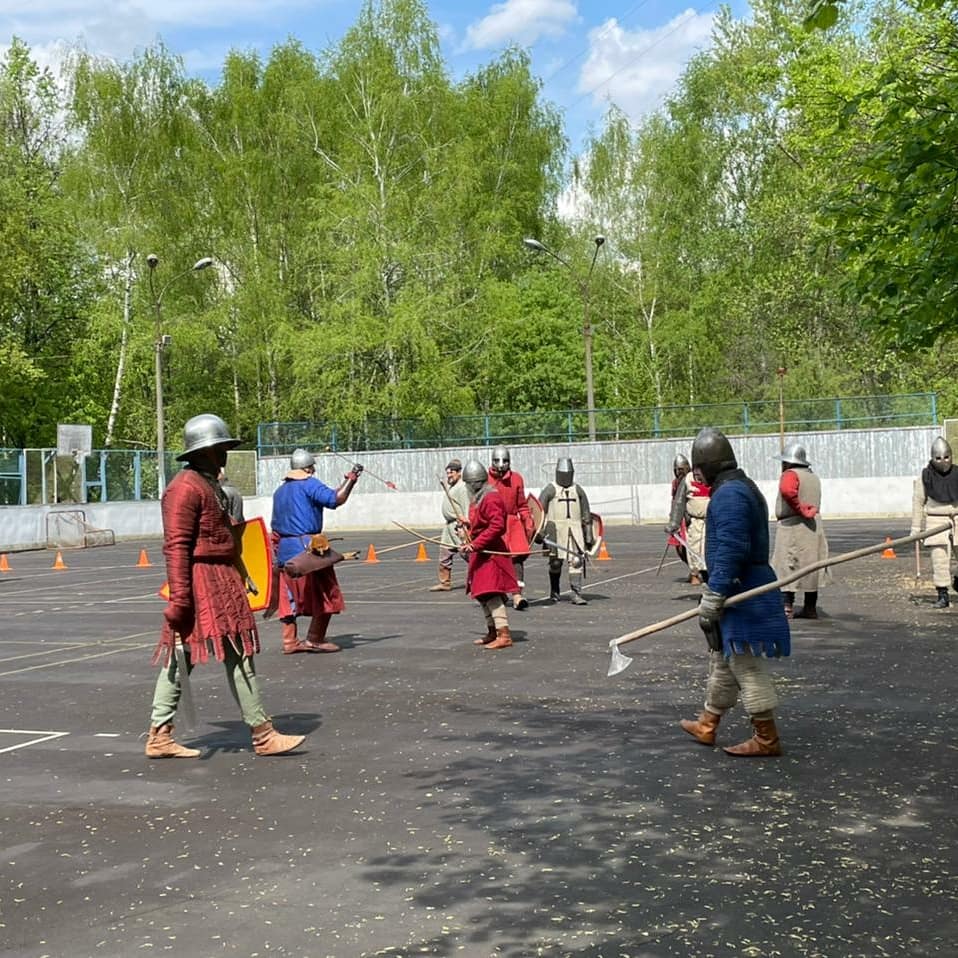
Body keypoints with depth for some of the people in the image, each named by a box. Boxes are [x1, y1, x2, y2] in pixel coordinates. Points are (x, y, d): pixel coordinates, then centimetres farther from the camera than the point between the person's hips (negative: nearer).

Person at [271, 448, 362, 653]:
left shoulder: (279, 491, 17)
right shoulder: (309, 484, -6)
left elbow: (275, 526, 18)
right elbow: (336, 498, -17)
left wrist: (279, 550, 23)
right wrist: (350, 479, -4)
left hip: (284, 549, 8)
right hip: (306, 546, -7)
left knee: (289, 597, 11)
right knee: (325, 595, 2)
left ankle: (289, 641, 11)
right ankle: (315, 639, 2)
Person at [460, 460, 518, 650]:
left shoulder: (491, 499, -17)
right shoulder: (477, 499, 16)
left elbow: (497, 527, -27)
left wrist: (474, 545, -28)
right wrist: (469, 545, 20)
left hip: (490, 553, -11)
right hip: (481, 554, 11)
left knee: (491, 594, -16)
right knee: (482, 594, 16)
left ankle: (504, 635, -18)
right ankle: (492, 633, 26)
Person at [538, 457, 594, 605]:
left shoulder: (578, 490, 14)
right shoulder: (550, 490, 3)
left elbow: (586, 514, 17)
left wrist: (589, 535, 13)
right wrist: (540, 531, -11)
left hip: (575, 530, 3)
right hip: (556, 530, -3)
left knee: (577, 561, -7)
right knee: (555, 562, 3)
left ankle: (576, 595, -7)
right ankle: (554, 592, 20)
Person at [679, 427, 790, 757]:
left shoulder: (728, 494, -18)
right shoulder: (743, 487, 16)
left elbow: (730, 550, -25)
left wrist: (713, 595, -22)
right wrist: (714, 591, 26)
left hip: (741, 594, -11)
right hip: (746, 591, 11)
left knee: (746, 666, -3)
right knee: (722, 661, 20)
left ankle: (766, 739, 6)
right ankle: (707, 726, 33)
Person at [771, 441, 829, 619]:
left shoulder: (791, 475, -11)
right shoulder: (814, 477, 16)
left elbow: (787, 490, -32)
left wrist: (801, 509, -24)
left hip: (792, 526, -8)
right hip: (814, 526, 8)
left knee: (786, 566, -5)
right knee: (810, 565, 12)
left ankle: (787, 606, -11)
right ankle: (810, 608, 17)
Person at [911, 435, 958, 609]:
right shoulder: (925, 476, -2)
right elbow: (918, 502, 2)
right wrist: (916, 527, 0)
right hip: (936, 521, -2)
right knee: (939, 557, -5)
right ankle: (942, 595, 4)